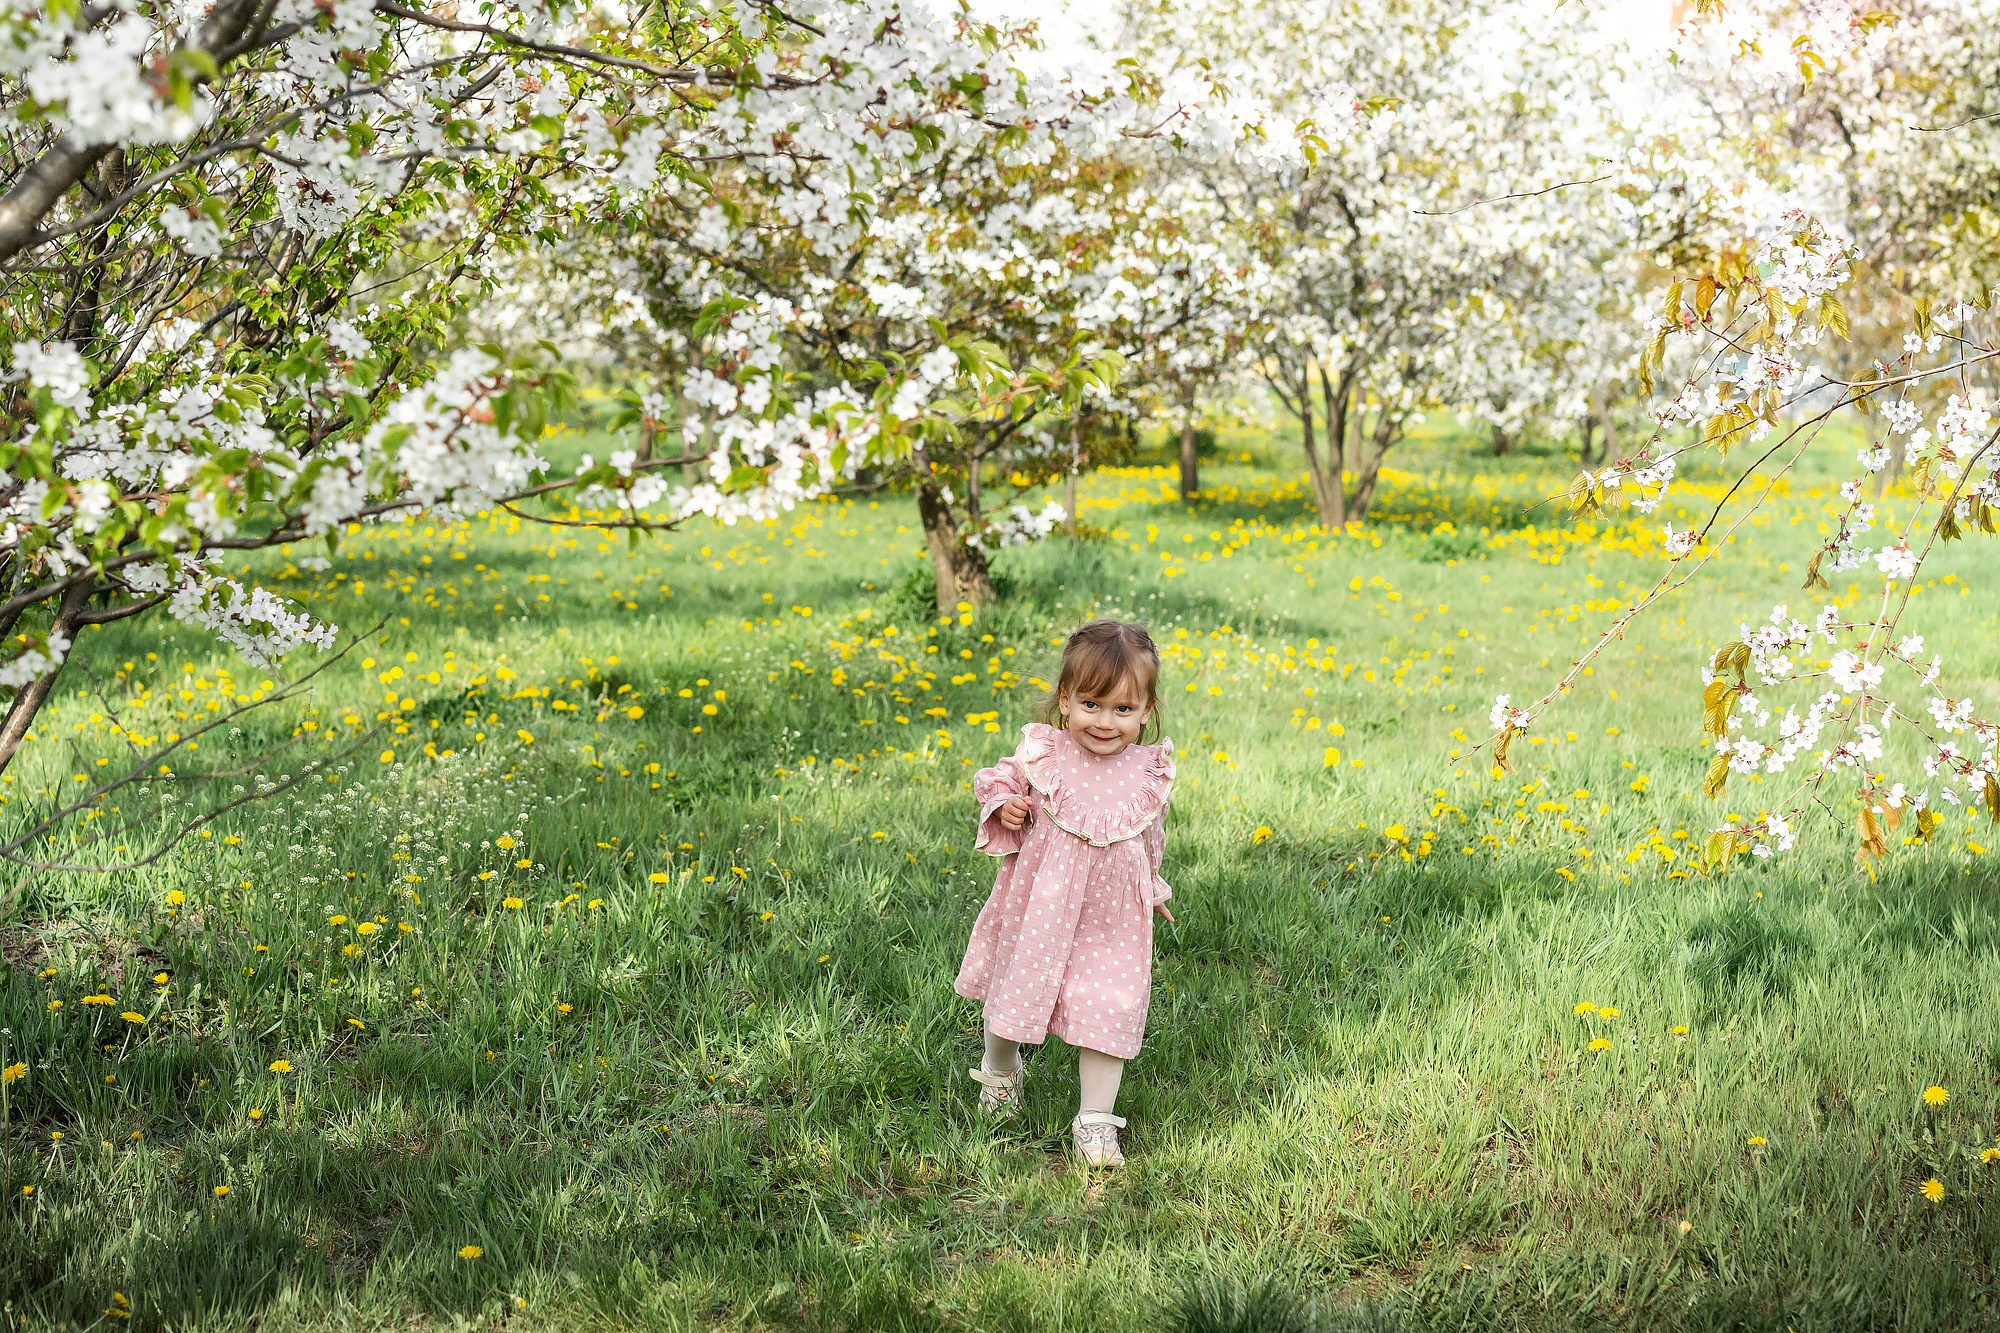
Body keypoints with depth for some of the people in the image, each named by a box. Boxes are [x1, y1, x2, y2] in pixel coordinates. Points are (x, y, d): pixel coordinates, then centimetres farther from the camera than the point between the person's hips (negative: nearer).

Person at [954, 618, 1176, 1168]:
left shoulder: (1149, 773, -5)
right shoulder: (1041, 754, -14)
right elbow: (999, 783, 4)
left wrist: (1154, 890, 23)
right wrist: (1003, 807, -18)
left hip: (1113, 919, 1)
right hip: (1038, 906, -1)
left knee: (1108, 1008, -1)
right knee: (1013, 988, 15)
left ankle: (1094, 1121, 12)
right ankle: (1000, 1069, 47)